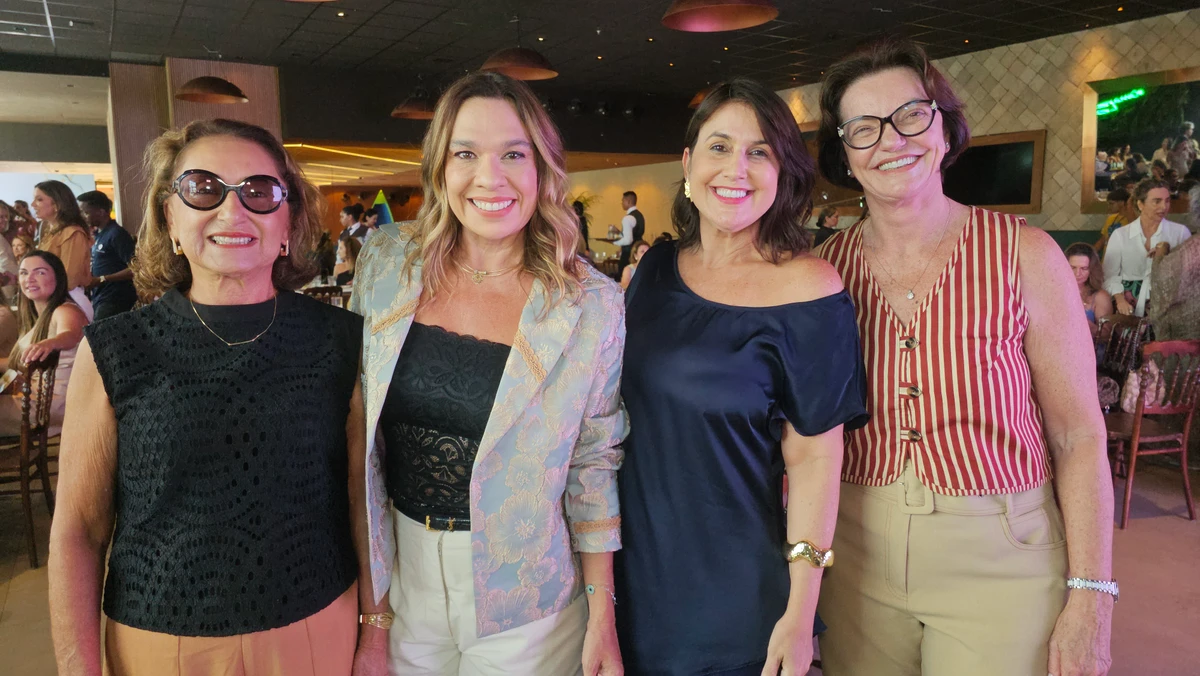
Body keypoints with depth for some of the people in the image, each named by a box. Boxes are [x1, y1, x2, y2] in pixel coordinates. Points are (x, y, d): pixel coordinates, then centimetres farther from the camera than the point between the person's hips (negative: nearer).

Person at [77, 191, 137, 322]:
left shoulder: (116, 234, -11)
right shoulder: (98, 235, 16)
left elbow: (134, 269, -18)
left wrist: (101, 280, -17)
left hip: (113, 301, -8)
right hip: (99, 299, 9)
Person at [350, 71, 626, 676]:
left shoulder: (592, 305, -13)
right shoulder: (385, 262, -6)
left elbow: (594, 467, -6)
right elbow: (355, 415, 5)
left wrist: (602, 615, -4)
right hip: (400, 573, 3)